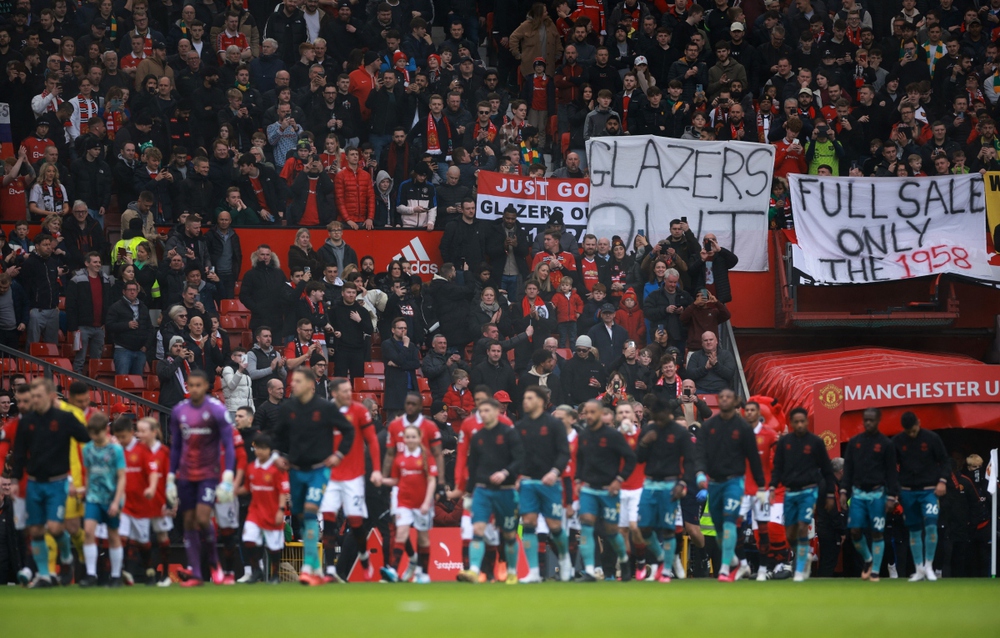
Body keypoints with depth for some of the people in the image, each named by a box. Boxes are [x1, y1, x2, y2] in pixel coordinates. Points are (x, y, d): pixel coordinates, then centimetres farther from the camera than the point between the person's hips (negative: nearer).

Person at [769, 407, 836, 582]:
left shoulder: (816, 442, 0)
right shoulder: (784, 442, 6)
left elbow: (826, 470, 5)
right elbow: (777, 467, 9)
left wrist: (830, 495, 5)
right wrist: (773, 487, -6)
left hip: (808, 491, -3)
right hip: (790, 492, 3)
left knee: (802, 528, -14)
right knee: (790, 534, 4)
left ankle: (800, 570, -6)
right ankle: (805, 558, 30)